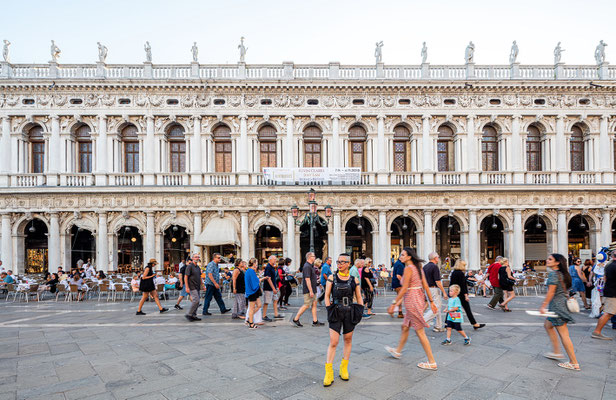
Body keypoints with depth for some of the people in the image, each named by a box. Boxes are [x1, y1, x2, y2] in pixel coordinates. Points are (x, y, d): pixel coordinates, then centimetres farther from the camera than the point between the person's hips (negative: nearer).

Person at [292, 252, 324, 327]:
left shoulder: (311, 266, 14)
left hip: (312, 290, 10)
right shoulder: (307, 266, -18)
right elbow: (307, 279, -24)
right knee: (306, 305, -5)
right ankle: (295, 320, 4)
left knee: (314, 304, 10)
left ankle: (315, 321, 15)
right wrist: (311, 291, -25)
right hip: (308, 290, -10)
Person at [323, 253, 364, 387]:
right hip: (335, 313, -2)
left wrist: (360, 311, 1)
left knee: (348, 340, 11)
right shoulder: (332, 278, -1)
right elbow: (327, 296, 0)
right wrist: (329, 310, -7)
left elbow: (359, 298, 11)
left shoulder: (353, 280, 3)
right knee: (333, 342, -6)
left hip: (349, 313, 2)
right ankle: (328, 373, 2)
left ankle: (344, 368, 27)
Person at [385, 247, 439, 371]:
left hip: (412, 300, -10)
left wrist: (394, 304, -14)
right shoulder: (418, 268, 10)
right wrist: (431, 302, 14)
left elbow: (404, 289, -18)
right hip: (419, 298, 10)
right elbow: (426, 286, 10)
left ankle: (432, 363, 7)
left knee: (420, 332, -1)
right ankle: (398, 351, 38)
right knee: (405, 327, 22)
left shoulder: (408, 269, -16)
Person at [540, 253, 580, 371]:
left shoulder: (553, 274, -17)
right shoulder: (561, 273, 11)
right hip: (562, 303, 10)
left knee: (563, 334, -3)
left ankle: (574, 363, 3)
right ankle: (556, 352, 27)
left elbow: (551, 292, -20)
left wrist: (543, 306, -16)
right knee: (548, 325, 22)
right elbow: (564, 289, 16)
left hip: (557, 305, -10)